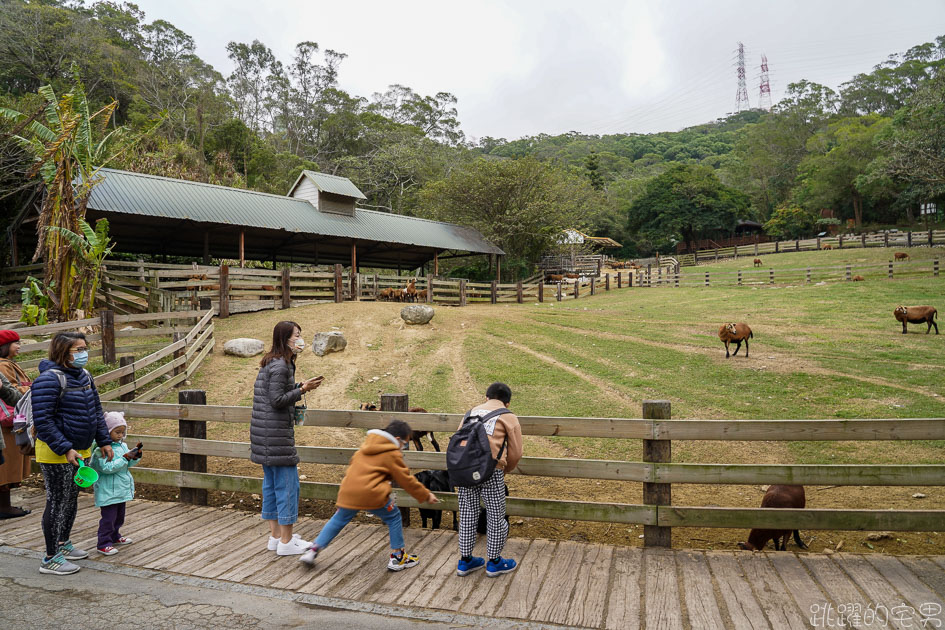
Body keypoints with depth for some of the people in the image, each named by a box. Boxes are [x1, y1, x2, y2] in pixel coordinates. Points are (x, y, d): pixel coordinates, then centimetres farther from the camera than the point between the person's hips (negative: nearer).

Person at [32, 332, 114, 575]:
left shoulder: (84, 376, 7)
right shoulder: (49, 379, -19)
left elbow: (96, 411, 16)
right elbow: (42, 421, -23)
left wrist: (104, 441, 11)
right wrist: (65, 449, -25)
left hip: (80, 450, 8)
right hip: (56, 454, -8)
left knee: (72, 499, 19)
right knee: (57, 503, 0)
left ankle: (63, 543, 36)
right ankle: (51, 558, 12)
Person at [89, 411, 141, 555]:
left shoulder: (122, 445, 8)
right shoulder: (101, 449, -18)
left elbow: (128, 464, 13)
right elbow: (107, 467, -26)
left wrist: (135, 457, -7)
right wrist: (125, 458, -28)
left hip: (121, 489, 9)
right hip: (108, 491, -8)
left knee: (119, 516, 21)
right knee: (108, 517, -5)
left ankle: (115, 536, 38)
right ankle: (103, 544, 4)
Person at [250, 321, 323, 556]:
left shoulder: (270, 363, 15)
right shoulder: (280, 366, -15)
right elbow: (277, 400, -19)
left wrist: (299, 387, 12)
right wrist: (303, 389, -16)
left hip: (264, 431, 10)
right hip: (276, 432, -10)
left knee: (271, 483, 15)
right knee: (287, 484, -3)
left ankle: (275, 536, 24)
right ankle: (286, 541, 4)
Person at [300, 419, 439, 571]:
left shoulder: (366, 445, 20)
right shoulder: (392, 454, 0)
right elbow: (406, 480, 3)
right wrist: (426, 496, 12)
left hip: (348, 492, 6)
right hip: (372, 495, -6)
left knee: (338, 520, 23)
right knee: (394, 518, 14)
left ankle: (313, 550, 21)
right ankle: (397, 557, 18)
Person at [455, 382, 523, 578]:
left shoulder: (471, 413, 20)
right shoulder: (509, 418, 8)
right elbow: (515, 453, 7)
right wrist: (504, 471, 25)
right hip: (491, 470, -4)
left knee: (467, 515, 16)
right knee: (496, 516, 13)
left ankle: (465, 561, 28)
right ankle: (494, 562, 26)